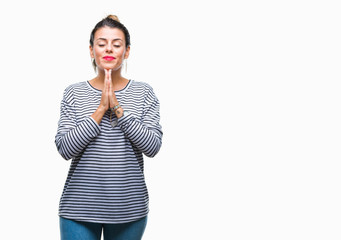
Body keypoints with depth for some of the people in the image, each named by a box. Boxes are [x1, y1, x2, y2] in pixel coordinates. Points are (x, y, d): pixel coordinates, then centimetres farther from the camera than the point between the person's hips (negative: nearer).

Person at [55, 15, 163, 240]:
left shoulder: (144, 93, 2)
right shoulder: (74, 93, 1)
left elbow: (153, 146, -8)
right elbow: (65, 148, -8)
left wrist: (118, 109, -15)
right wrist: (100, 109, -14)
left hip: (130, 209, 1)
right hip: (80, 208, 0)